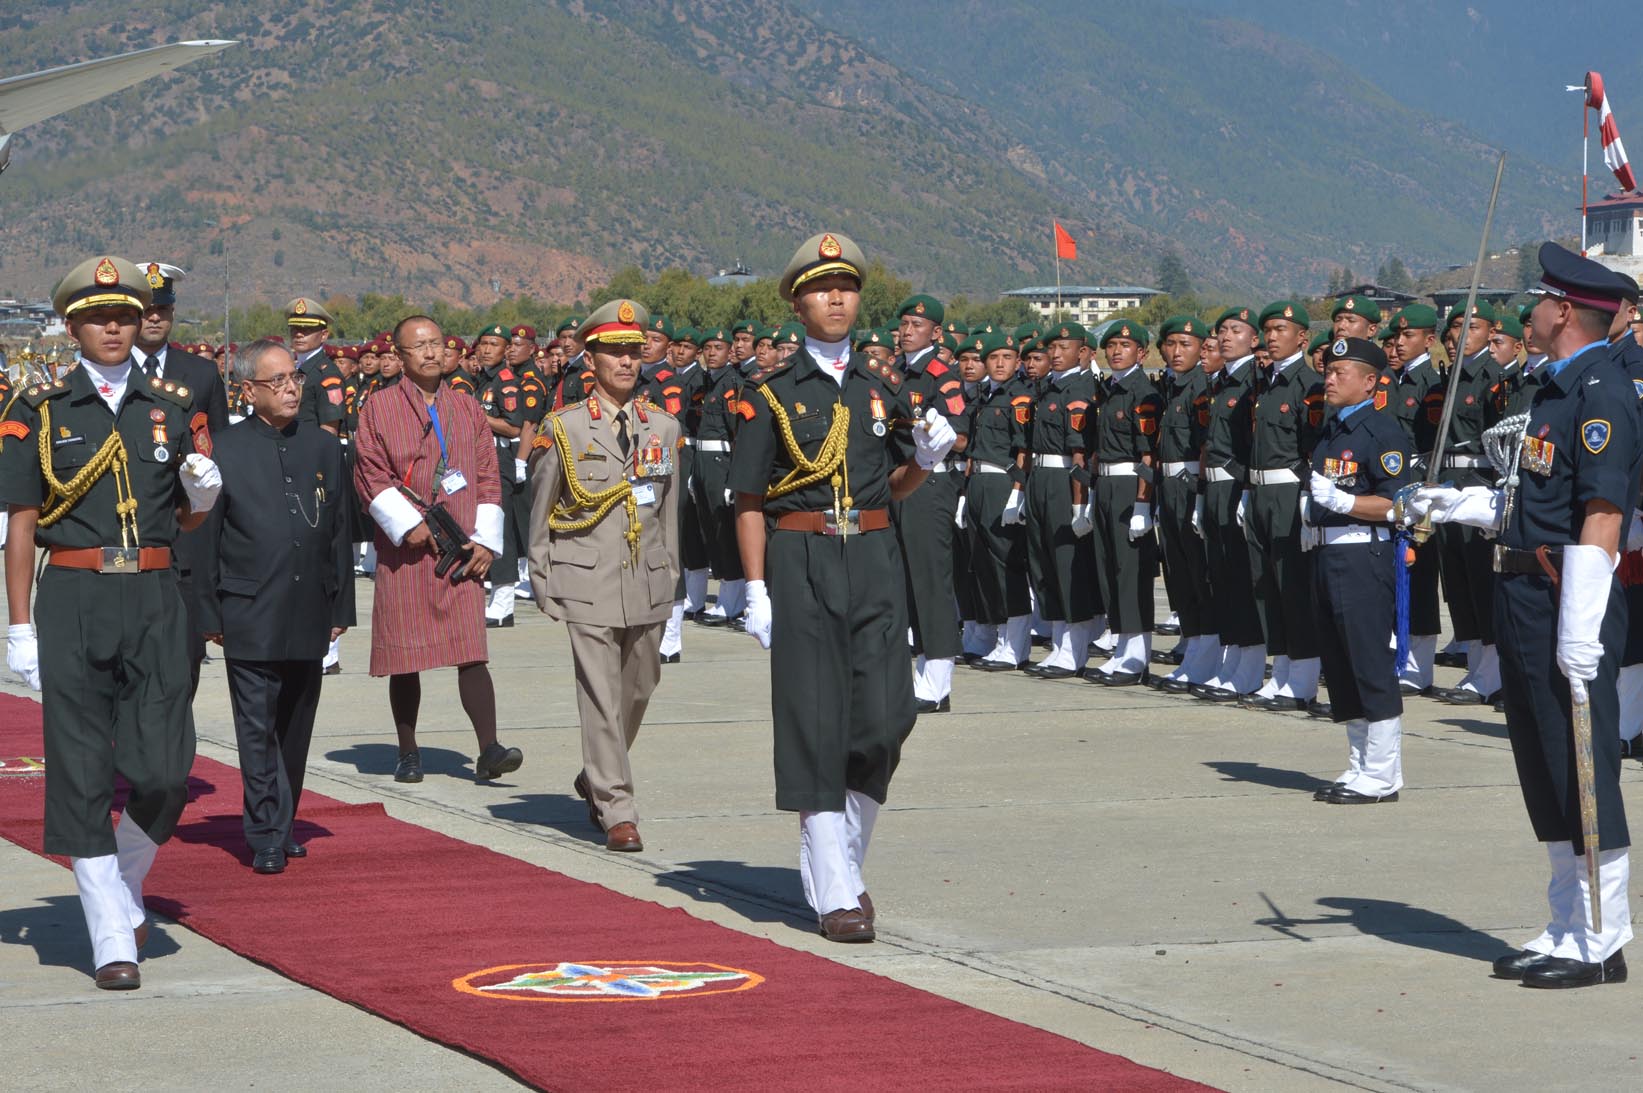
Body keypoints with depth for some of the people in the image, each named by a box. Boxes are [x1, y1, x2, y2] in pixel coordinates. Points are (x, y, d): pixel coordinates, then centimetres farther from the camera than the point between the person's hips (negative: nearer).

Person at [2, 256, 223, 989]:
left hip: (154, 598, 2)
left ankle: (124, 886, 23)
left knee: (163, 769, -6)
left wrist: (203, 494, -6)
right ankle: (112, 939, 4)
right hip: (73, 599, -2)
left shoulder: (173, 406, 10)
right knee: (82, 774, -3)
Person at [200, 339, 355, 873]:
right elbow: (205, 541, -1)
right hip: (250, 617, -4)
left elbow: (339, 532, 14)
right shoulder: (224, 451, -3)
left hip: (309, 618, 4)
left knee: (296, 728, 11)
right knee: (257, 729, -4)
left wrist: (340, 608, 10)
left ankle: (280, 827, 23)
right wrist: (210, 615, -5)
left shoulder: (324, 447, 10)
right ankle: (266, 839, -2)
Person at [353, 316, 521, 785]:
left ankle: (489, 751, -14)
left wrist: (486, 540, 1)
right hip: (405, 549, -1)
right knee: (404, 657, 4)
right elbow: (370, 476, -3)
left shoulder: (467, 409, 12)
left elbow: (488, 478, 11)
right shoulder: (379, 409, 3)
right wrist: (408, 525, -12)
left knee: (471, 650, -9)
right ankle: (408, 753, 15)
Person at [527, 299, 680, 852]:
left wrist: (669, 575, 14)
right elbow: (540, 511, 5)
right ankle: (617, 811, -5)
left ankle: (595, 780, 35)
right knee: (601, 696, -8)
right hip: (587, 582, -4)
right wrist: (542, 583, 4)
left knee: (638, 689, 12)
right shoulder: (562, 429, 0)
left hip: (647, 583, 4)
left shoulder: (664, 427, 9)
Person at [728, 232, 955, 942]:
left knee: (885, 718, -4)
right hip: (801, 563, -3)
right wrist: (757, 589, -6)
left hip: (874, 560, 3)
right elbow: (749, 500, 0)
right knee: (816, 724, -3)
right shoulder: (771, 391, 1)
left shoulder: (883, 385, 12)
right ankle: (833, 893, 2)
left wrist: (925, 458, -2)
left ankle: (844, 862, 18)